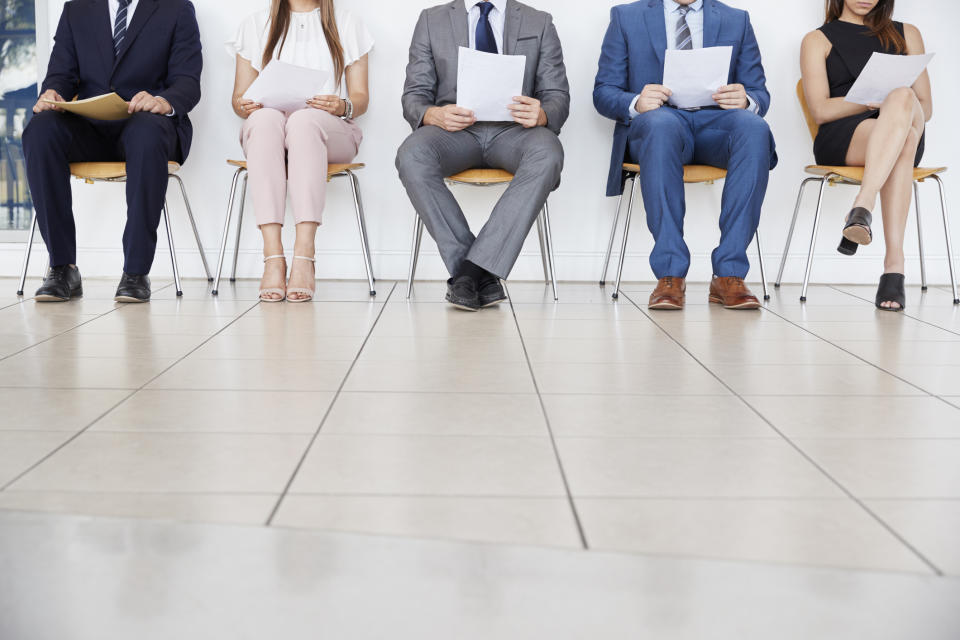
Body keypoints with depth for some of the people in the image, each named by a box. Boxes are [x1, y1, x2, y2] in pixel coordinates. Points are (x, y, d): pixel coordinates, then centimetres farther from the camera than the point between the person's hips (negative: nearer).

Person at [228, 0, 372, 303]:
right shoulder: (255, 25, 20)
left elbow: (361, 98, 9)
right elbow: (239, 97, 14)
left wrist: (342, 106, -14)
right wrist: (244, 105, -10)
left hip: (329, 130, -1)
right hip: (265, 130, 1)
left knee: (304, 120, -37)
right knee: (265, 118, -36)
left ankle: (304, 257, -47)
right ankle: (273, 257, -44)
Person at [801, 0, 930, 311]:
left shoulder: (907, 34, 25)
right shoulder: (818, 40, 16)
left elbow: (926, 106, 19)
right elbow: (820, 110, 1)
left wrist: (892, 101, -5)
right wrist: (877, 100, -12)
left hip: (907, 138, 3)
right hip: (840, 138, -2)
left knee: (902, 97, -34)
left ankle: (863, 206, -49)